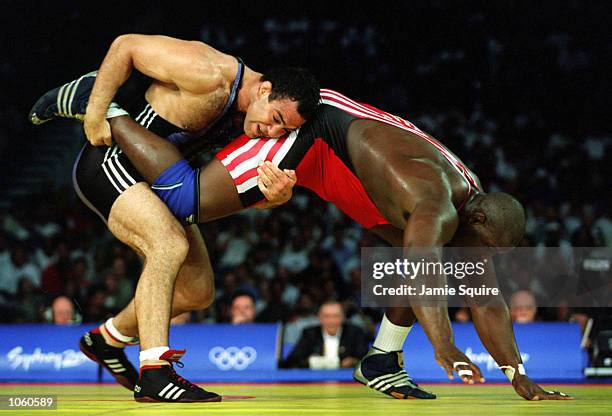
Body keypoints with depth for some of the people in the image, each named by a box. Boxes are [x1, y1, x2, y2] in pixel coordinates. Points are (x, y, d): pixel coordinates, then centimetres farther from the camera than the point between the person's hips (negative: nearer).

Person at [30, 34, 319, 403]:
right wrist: (95, 118, -21)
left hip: (161, 179, 9)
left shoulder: (252, 120, -6)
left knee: (199, 292, 10)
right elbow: (126, 46, -23)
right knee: (170, 244, -32)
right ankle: (154, 373, -34)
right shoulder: (208, 75, -30)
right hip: (110, 161, -9)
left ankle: (107, 340, 30)